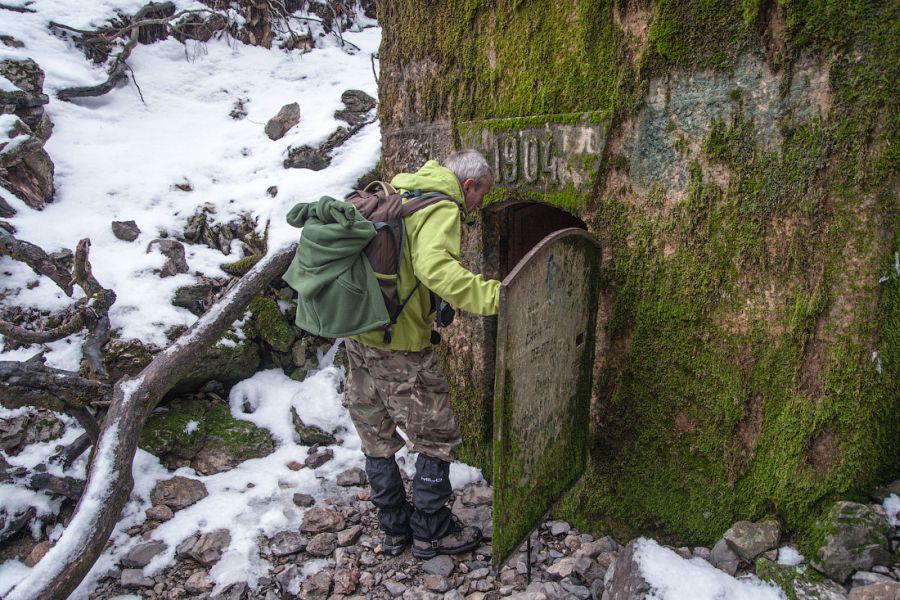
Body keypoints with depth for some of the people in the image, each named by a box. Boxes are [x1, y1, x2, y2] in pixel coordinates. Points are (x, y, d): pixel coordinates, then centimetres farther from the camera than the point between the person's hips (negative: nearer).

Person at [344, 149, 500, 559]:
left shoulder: (400, 192, 14)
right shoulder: (441, 209, -13)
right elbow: (435, 268, -33)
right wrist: (494, 295, -39)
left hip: (357, 336, 9)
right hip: (400, 346, -9)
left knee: (377, 438, 19)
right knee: (437, 438, 9)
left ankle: (393, 528, 34)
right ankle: (430, 531, 25)